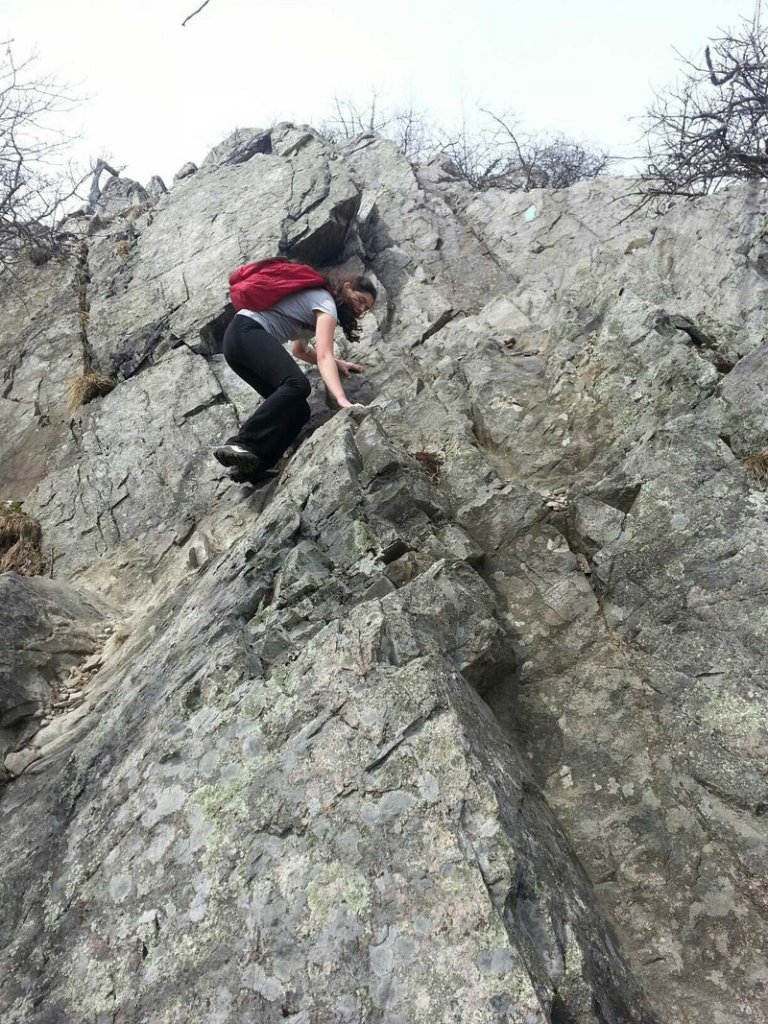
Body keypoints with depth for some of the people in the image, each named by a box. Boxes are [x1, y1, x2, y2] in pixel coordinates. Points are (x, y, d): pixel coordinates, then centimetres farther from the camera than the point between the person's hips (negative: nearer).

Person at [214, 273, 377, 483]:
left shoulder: (314, 299, 25)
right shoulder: (326, 302, -5)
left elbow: (299, 350, 33)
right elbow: (323, 356, -21)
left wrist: (338, 363, 22)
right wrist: (342, 400, -34)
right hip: (247, 331, -10)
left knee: (298, 409, -1)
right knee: (297, 385, -32)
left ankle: (253, 465, -11)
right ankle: (239, 444, -39)